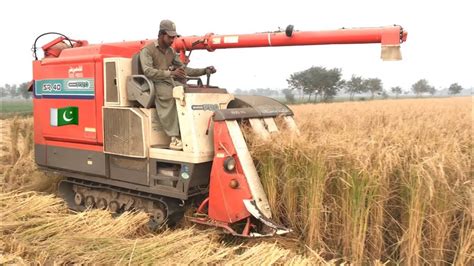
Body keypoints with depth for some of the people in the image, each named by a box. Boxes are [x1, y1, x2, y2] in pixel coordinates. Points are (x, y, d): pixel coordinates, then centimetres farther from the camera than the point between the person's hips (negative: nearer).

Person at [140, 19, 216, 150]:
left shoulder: (171, 52, 21)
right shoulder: (147, 50, 0)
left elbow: (184, 69, 21)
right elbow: (148, 71, -17)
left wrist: (204, 71, 8)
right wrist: (171, 73, -27)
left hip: (172, 82, 6)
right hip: (156, 83, -6)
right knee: (168, 95, -40)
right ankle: (174, 138, -41)